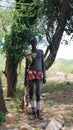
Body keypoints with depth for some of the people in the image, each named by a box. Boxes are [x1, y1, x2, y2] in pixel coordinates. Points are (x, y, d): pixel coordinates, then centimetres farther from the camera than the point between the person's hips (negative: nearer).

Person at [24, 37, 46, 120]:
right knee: (31, 93, 1)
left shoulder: (41, 52, 8)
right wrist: (25, 78, 8)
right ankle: (33, 112, 10)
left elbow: (43, 64, 7)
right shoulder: (28, 54, 8)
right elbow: (26, 67, 11)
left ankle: (38, 112, 3)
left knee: (38, 94, -6)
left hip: (39, 75, -1)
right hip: (31, 76, 1)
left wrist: (44, 76, 1)